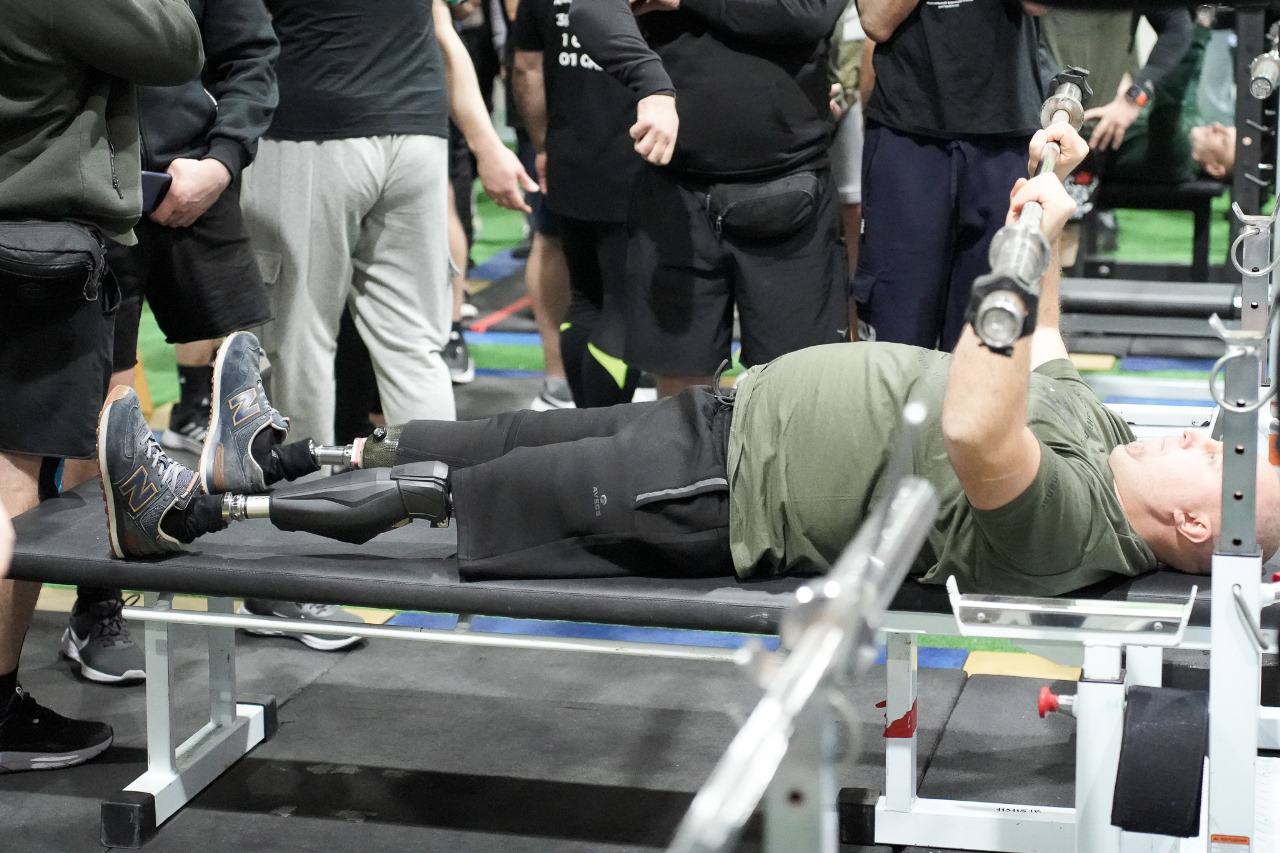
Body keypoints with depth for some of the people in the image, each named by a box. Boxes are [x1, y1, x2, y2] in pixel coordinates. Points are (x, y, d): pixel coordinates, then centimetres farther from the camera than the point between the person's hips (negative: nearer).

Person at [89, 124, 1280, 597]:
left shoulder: (1067, 521, -27)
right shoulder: (1097, 425, 2)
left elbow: (973, 434, -47)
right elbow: (1039, 346, 20)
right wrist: (1049, 209, 12)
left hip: (725, 488, -8)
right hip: (739, 411, 8)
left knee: (453, 485, -2)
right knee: (503, 436, 15)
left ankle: (192, 511, 11)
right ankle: (275, 455, 31)